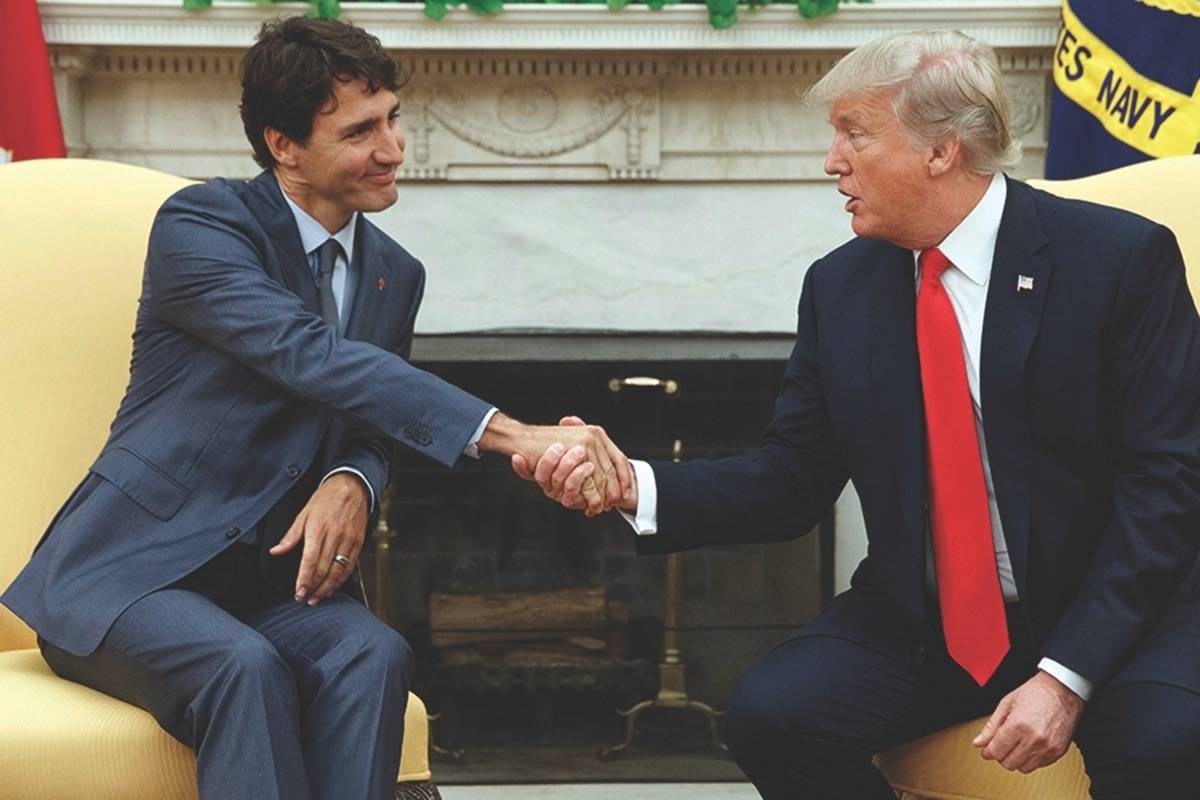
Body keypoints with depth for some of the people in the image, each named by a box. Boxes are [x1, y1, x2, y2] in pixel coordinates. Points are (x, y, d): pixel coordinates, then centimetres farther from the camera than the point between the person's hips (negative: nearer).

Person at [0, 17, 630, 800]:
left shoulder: (396, 276, 10)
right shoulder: (200, 224, -12)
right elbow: (313, 357, -27)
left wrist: (353, 484, -12)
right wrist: (509, 433, -38)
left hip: (268, 581, 5)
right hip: (132, 568, -5)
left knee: (374, 654, -27)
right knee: (246, 665, -35)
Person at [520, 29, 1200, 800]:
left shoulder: (1122, 258, -10)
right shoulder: (839, 287, 3)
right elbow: (792, 479, 5)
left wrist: (1066, 675, -21)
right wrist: (637, 485, -13)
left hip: (1112, 614, -4)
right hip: (920, 621, 4)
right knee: (770, 715, -20)